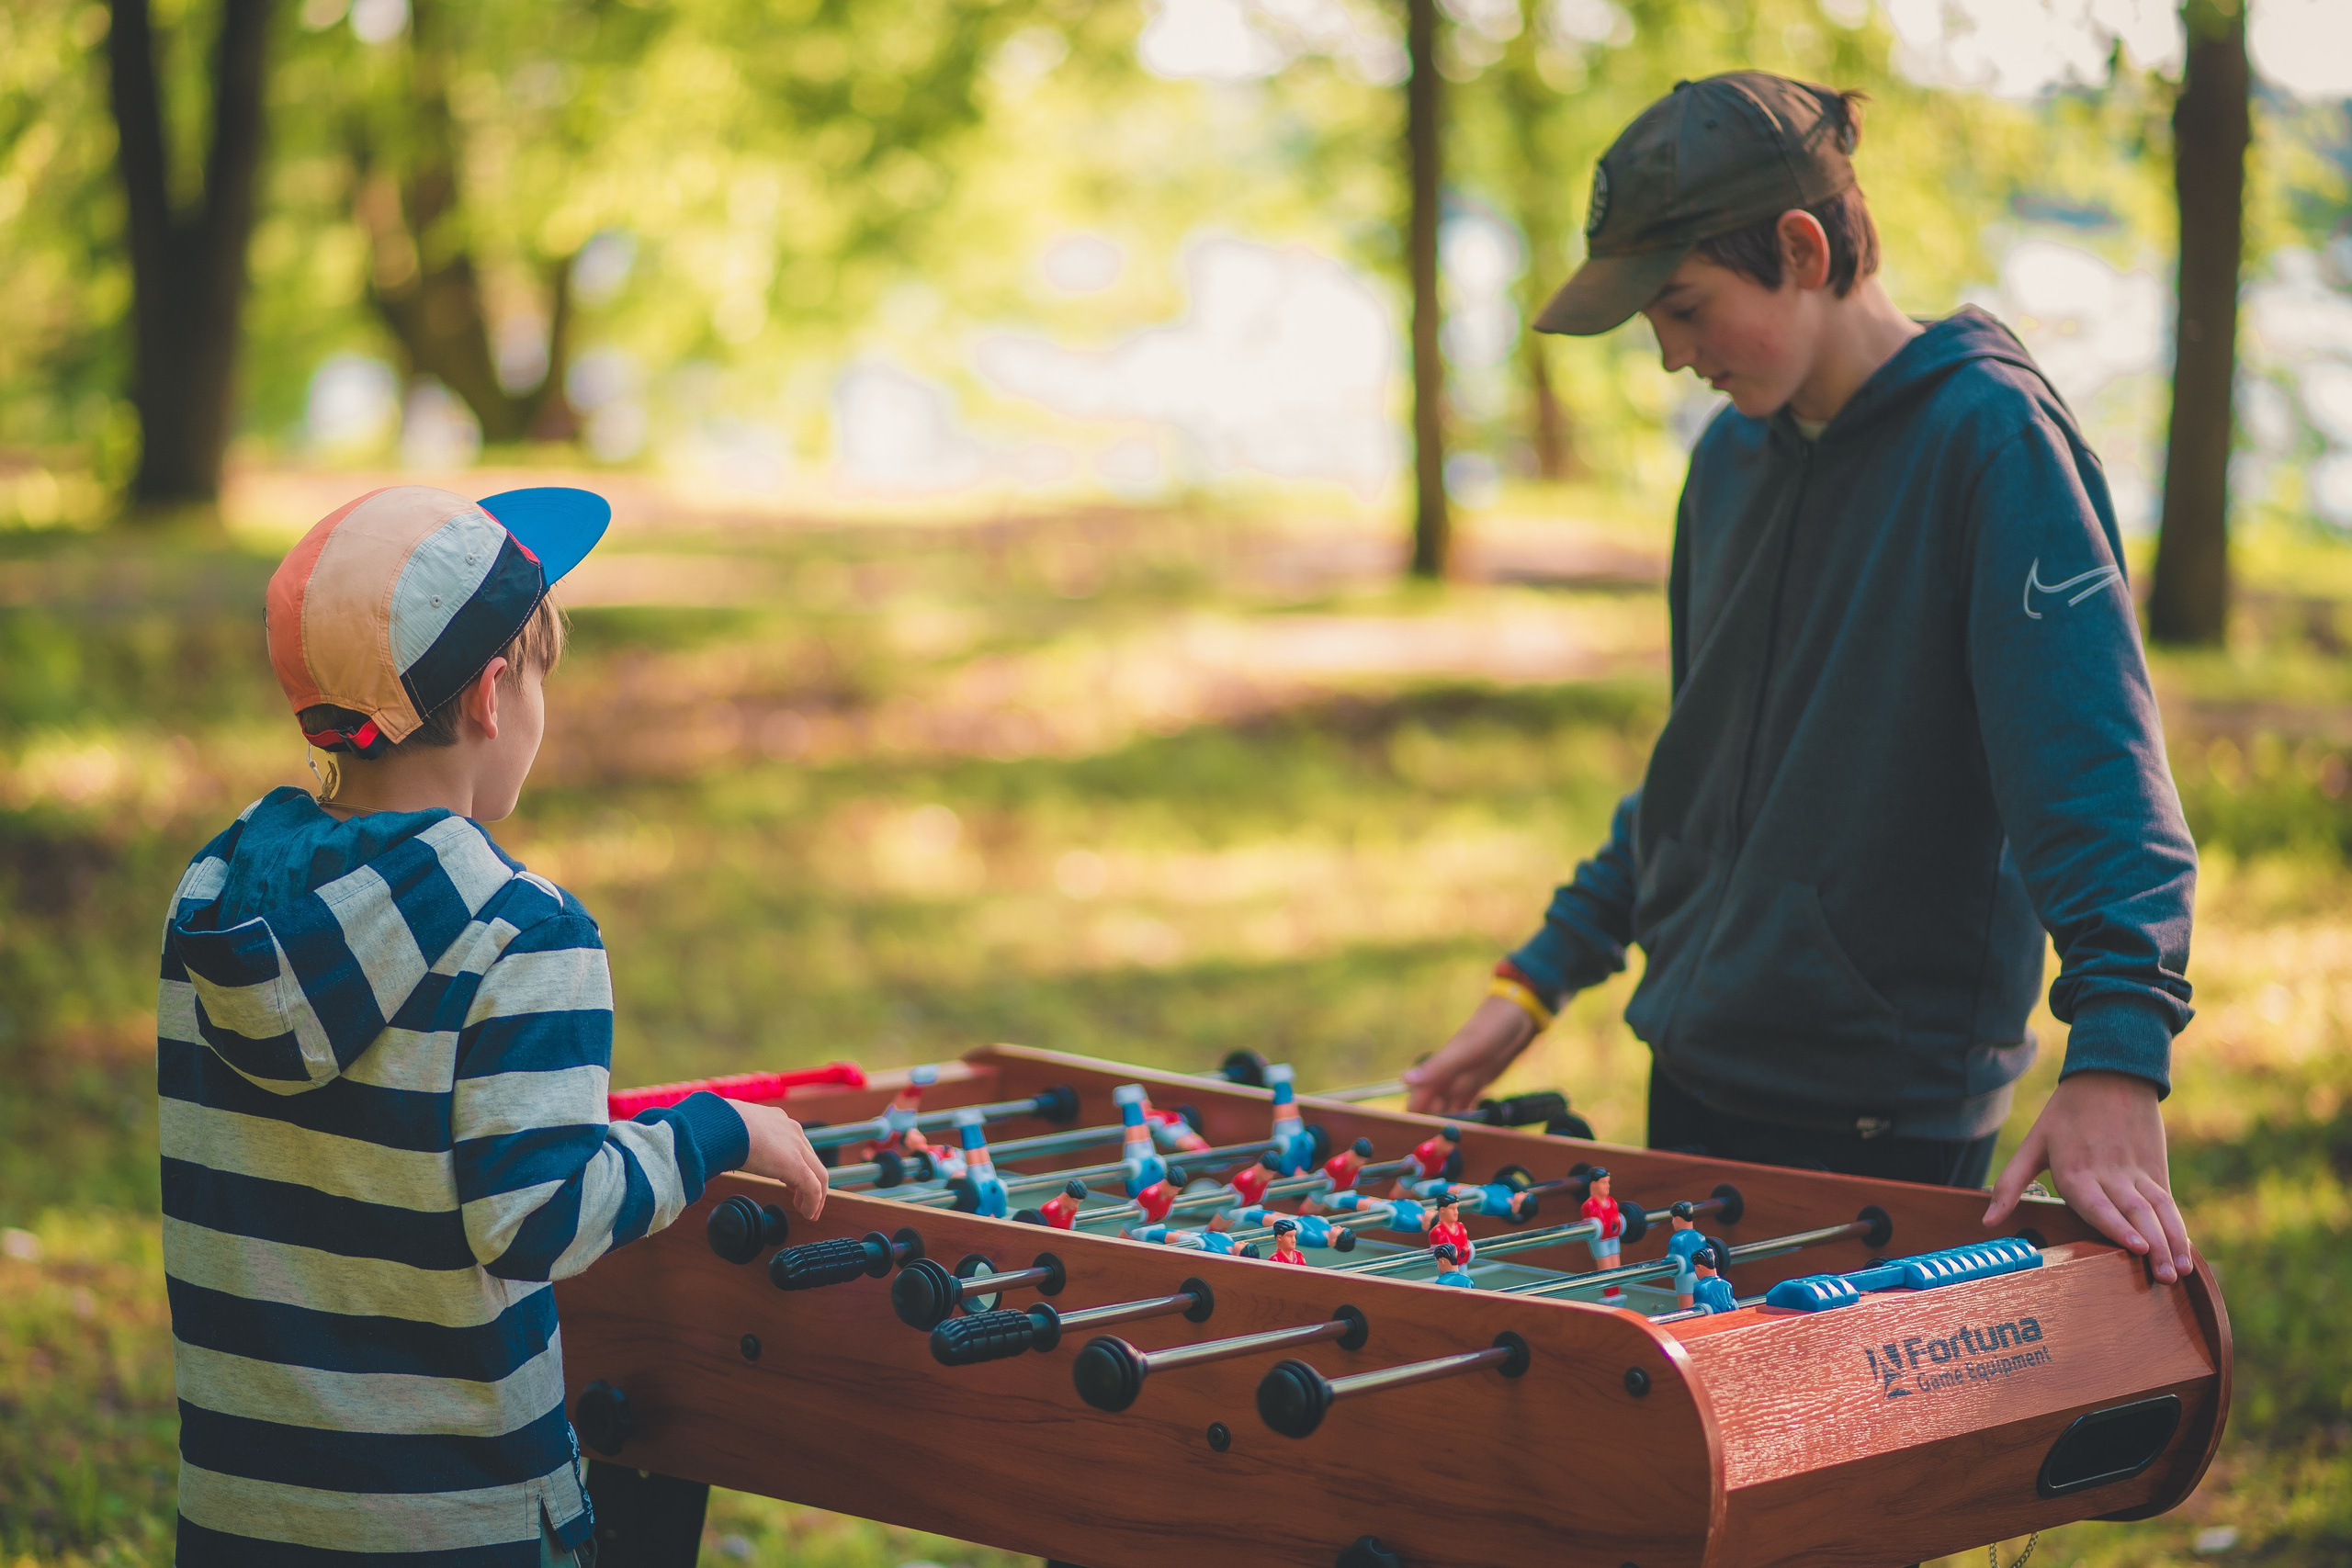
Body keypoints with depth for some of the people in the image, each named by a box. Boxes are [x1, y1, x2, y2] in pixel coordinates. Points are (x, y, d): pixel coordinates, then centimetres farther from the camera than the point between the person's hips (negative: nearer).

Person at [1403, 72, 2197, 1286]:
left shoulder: (1990, 436, -14)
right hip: (1696, 1072, 7)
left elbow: (2094, 763, -24)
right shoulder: (1732, 456, 8)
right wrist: (1545, 974, 15)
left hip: (1888, 1122, -7)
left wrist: (2114, 1057, -35)